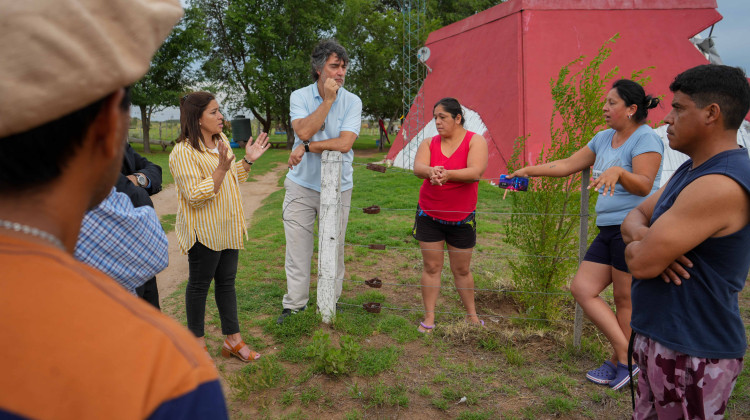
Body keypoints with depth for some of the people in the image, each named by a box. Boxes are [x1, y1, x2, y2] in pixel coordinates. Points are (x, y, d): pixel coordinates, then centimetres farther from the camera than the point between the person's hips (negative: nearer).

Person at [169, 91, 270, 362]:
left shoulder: (222, 141, 9)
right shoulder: (183, 152, -17)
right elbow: (195, 196, -24)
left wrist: (248, 161, 6)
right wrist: (221, 168, -30)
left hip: (228, 228, 8)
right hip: (203, 232, -8)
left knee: (227, 281, 13)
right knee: (199, 284, 7)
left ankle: (233, 340, 23)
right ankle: (197, 341, 24)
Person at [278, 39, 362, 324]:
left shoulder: (352, 102, -3)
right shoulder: (299, 97, -1)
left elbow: (344, 143, -16)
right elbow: (304, 131, -20)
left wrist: (306, 148, -14)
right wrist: (328, 100, -17)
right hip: (301, 185, 0)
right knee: (297, 248, 4)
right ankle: (294, 306, 17)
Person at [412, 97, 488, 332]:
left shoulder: (475, 141, -6)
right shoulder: (429, 143, 2)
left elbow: (476, 172, -23)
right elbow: (418, 168, -17)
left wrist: (448, 174, -39)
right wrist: (431, 172, -40)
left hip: (462, 218, -2)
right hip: (429, 216, 2)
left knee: (462, 270, 10)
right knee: (431, 267, 4)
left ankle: (472, 315, 28)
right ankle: (429, 317, 14)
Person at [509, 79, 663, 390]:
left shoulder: (646, 138, -9)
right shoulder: (604, 138, 15)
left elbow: (644, 186, -20)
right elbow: (568, 165, 19)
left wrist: (618, 171, -37)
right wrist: (529, 171, 16)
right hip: (608, 230, 9)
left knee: (625, 299, -1)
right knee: (582, 289, 3)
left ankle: (621, 362, 14)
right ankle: (626, 357, 11)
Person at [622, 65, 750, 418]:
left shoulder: (720, 186, -24)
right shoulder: (692, 170, 10)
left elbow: (642, 264, -26)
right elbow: (635, 216, 11)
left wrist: (637, 244, -2)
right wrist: (645, 236, -12)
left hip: (692, 356, -9)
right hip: (661, 338, 9)